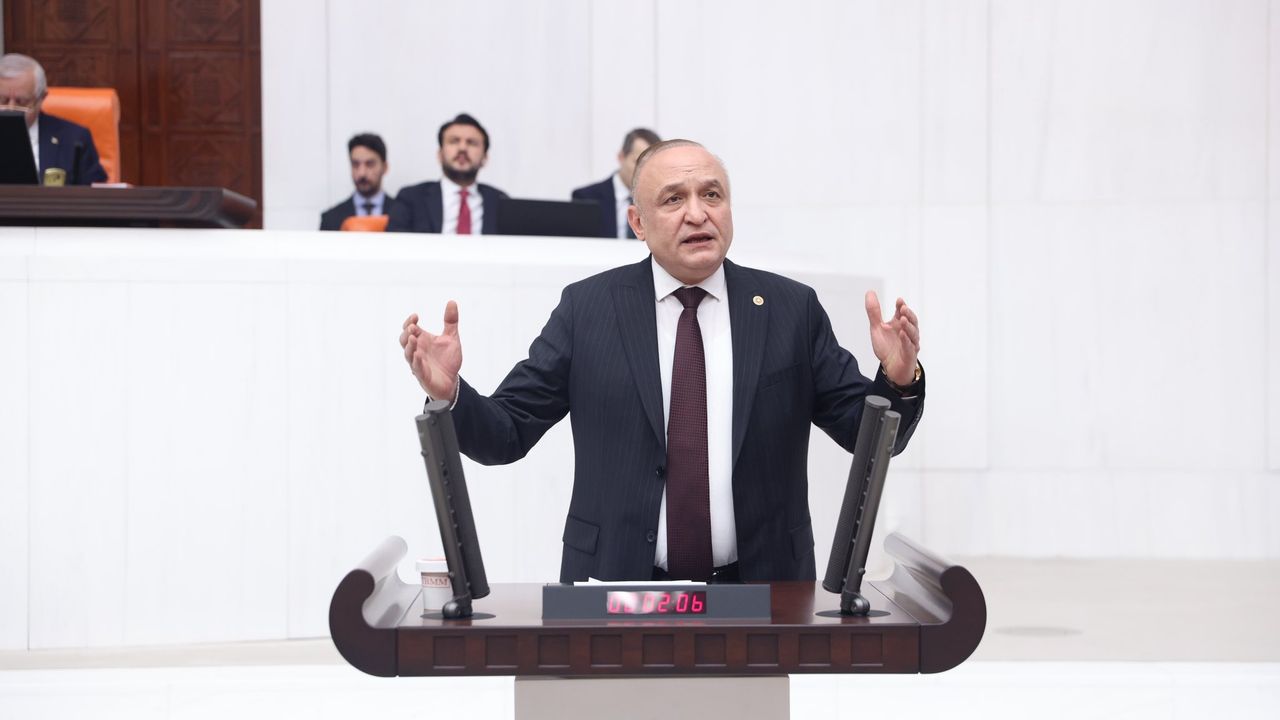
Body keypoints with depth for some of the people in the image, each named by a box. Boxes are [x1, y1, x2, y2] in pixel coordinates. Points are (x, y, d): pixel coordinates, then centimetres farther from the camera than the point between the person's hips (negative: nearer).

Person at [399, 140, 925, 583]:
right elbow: (507, 433, 1)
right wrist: (449, 393, -19)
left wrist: (897, 381, -17)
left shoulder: (791, 309, 3)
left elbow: (869, 433, 3)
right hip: (616, 594, -1)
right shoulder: (587, 308, 1)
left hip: (761, 595, 1)